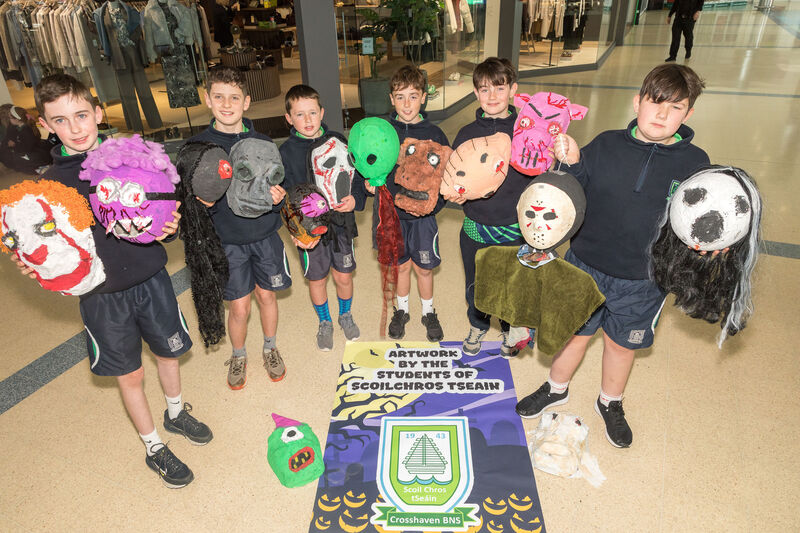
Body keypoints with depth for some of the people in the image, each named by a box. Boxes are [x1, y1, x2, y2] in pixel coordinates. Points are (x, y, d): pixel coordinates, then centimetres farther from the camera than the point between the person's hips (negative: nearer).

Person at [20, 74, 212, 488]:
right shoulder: (51, 183, -6)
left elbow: (164, 206, 5)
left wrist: (169, 228, -16)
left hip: (151, 278, 2)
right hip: (103, 296, -1)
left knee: (168, 352, 19)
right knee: (130, 375, 11)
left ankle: (176, 413, 48)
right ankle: (154, 448, 33)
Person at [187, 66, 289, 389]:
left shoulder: (263, 143, -1)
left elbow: (278, 187, 5)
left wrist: (278, 197, -18)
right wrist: (204, 202, -24)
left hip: (265, 233, 2)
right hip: (228, 240, -1)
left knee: (267, 295, 14)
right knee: (239, 306, 5)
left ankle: (270, 348, 39)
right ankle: (238, 356, 33)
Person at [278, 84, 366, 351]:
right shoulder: (286, 152, -7)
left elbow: (356, 176, 4)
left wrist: (355, 198, -17)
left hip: (341, 221, 1)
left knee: (343, 276, 13)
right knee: (316, 279, 13)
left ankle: (345, 315, 41)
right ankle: (325, 322, 38)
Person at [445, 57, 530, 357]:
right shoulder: (466, 134, -2)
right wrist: (453, 194, -17)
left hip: (515, 229, -1)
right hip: (476, 229, 1)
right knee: (475, 285, 18)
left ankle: (510, 330, 45)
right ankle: (477, 326, 46)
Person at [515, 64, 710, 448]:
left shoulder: (695, 164, -7)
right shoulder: (606, 145, -8)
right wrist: (571, 166, -24)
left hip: (643, 282, 1)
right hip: (585, 266, 0)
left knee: (622, 343, 20)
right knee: (575, 333, 18)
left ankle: (610, 403, 48)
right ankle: (556, 389, 45)